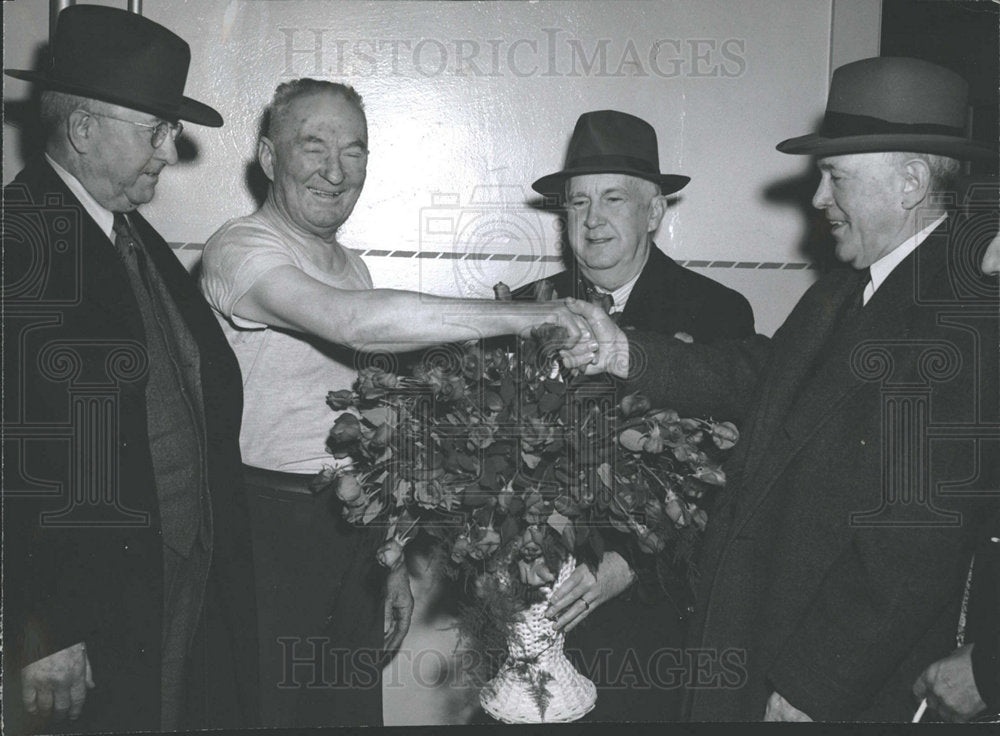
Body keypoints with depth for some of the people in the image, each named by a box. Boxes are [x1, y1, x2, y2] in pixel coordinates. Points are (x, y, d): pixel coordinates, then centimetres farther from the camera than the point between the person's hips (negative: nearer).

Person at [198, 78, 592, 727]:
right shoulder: (242, 249, -12)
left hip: (356, 527, 7)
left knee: (357, 708, 11)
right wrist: (521, 316, -31)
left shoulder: (352, 265, 15)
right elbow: (351, 322, -32)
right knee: (274, 711, -1)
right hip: (274, 525, -7)